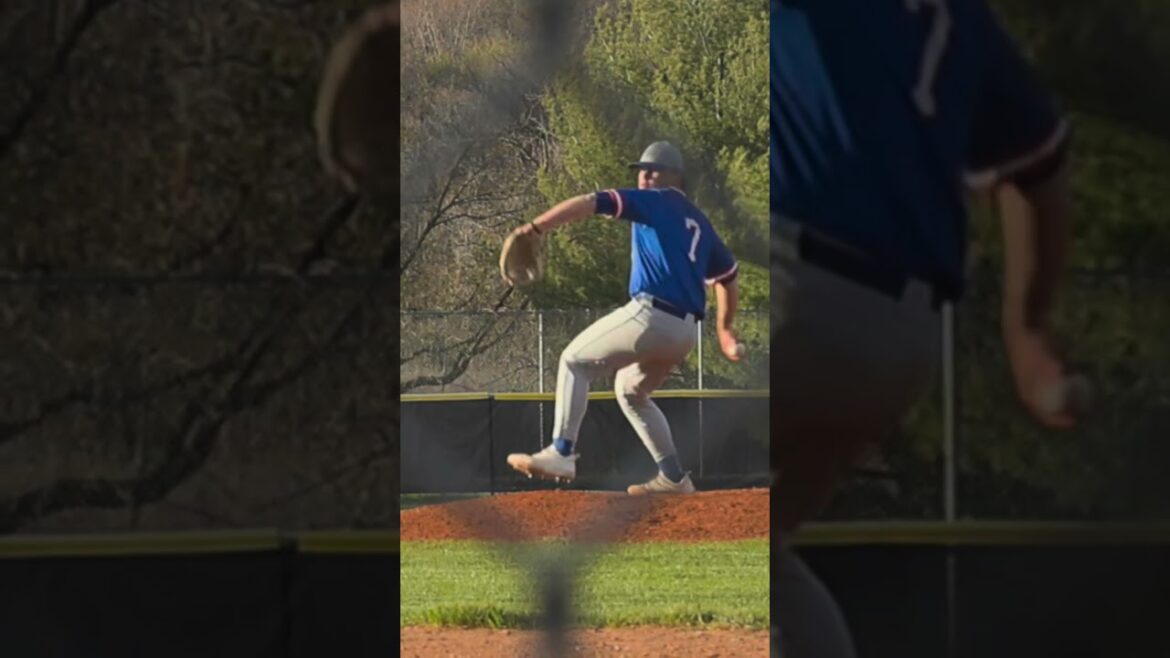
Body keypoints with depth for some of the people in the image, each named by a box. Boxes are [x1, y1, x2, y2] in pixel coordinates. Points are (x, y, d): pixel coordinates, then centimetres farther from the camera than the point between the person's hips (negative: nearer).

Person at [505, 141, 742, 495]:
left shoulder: (653, 202, 2)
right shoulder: (700, 223, 24)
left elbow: (590, 203, -9)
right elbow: (728, 277, 26)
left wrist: (536, 226, -14)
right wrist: (724, 329, 30)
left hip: (650, 315, -8)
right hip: (685, 331, 8)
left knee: (575, 361, 2)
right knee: (631, 391, 27)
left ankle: (562, 453, -10)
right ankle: (673, 477, 21)